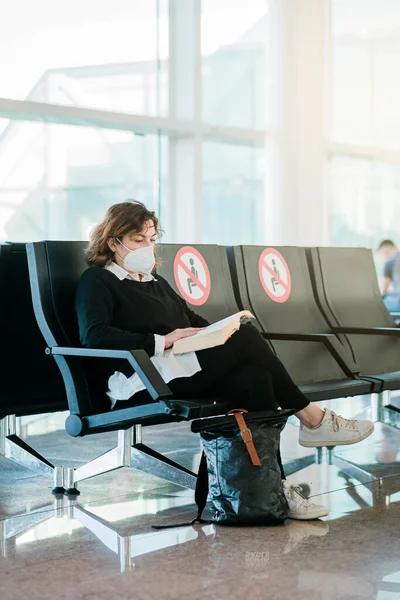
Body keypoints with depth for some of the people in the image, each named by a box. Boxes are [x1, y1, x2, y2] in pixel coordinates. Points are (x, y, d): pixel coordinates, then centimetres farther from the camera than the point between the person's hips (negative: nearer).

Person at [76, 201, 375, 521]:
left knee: (253, 377, -23)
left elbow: (192, 319, 30)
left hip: (186, 368, 8)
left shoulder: (154, 280, 30)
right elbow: (94, 335, -13)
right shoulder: (97, 281, 4)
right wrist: (163, 341, -19)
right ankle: (312, 419, -13)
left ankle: (272, 487, -28)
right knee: (246, 336, -22)